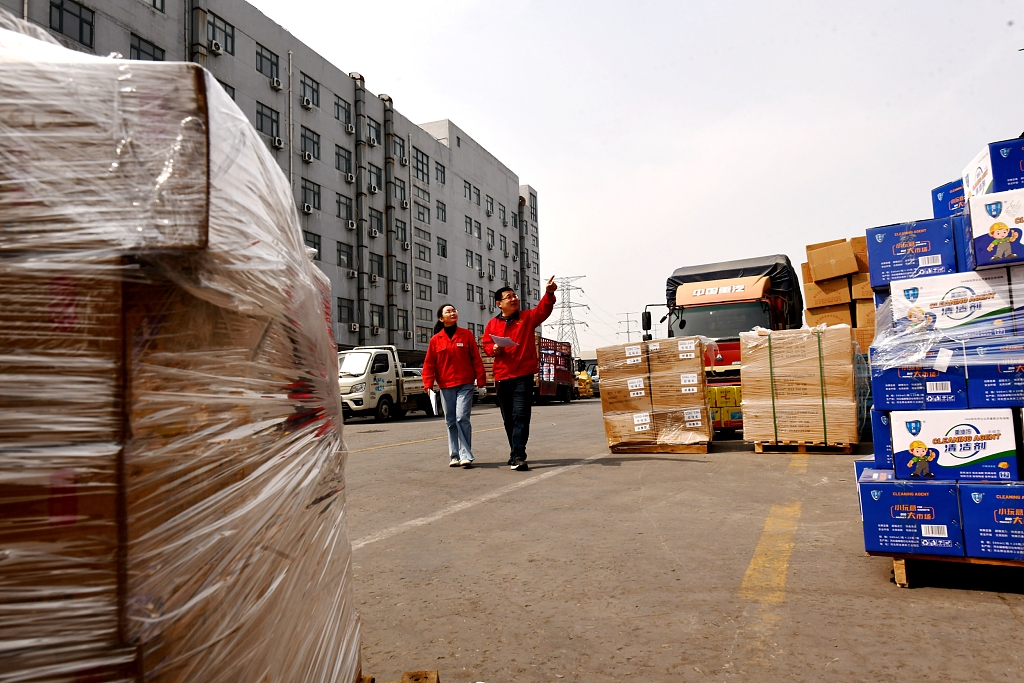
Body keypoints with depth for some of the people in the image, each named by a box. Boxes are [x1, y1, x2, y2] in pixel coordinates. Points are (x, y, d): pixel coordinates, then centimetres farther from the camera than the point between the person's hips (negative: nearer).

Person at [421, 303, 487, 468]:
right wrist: (428, 384, -3)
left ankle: (466, 455, -6)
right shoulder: (435, 340, 5)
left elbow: (476, 359, 1)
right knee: (451, 422, 7)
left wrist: (481, 379, -2)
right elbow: (429, 364, 5)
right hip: (446, 387, 2)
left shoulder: (466, 335, 2)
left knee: (462, 418, -12)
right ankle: (454, 456, 15)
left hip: (465, 385, -2)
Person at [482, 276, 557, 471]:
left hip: (524, 375, -3)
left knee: (521, 416, -12)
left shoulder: (528, 317, 5)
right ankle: (516, 453, 26)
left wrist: (549, 293, -29)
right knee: (508, 418, 11)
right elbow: (486, 345, 12)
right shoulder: (492, 324, 9)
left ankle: (518, 457, -14)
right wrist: (493, 349, -10)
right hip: (502, 376, 3)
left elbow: (543, 309, -11)